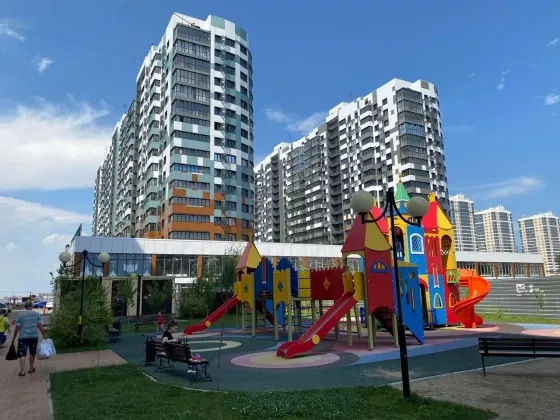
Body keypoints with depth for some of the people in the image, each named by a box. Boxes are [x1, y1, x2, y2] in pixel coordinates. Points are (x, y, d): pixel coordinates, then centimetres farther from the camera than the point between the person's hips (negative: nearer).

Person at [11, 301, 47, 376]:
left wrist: (14, 338, 11)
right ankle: (31, 368, 25)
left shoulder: (20, 316, 4)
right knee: (32, 353, 15)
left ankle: (22, 371, -9)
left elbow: (17, 328, 1)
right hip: (34, 336, 1)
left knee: (22, 354, 0)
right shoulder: (36, 314, 2)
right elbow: (40, 326, -2)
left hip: (23, 337, -1)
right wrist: (44, 335, 5)